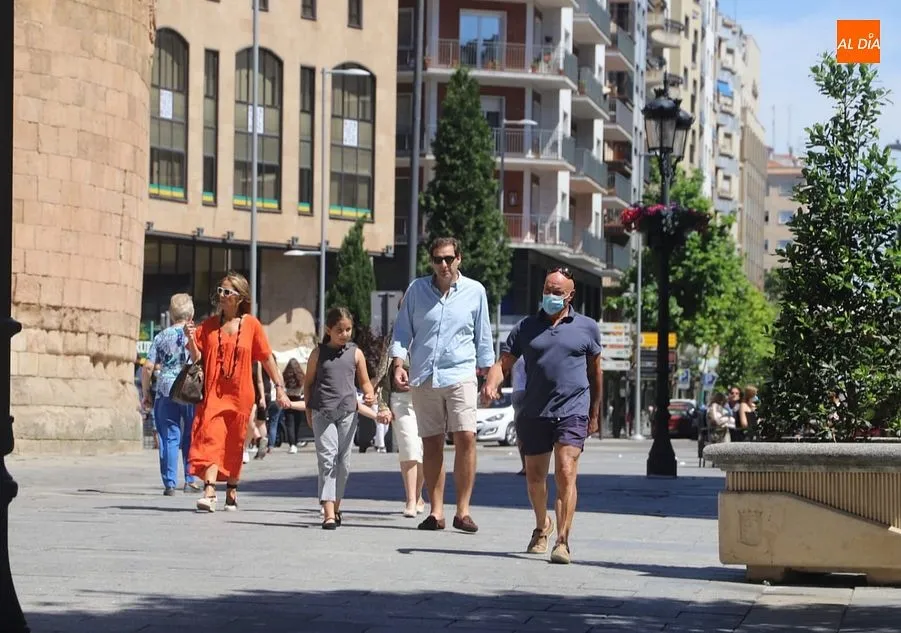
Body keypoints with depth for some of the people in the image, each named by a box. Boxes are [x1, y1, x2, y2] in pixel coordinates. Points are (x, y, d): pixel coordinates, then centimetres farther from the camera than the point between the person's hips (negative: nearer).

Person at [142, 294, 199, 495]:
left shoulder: (161, 337, 5)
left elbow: (147, 367, 1)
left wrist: (145, 393, 11)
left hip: (166, 392, 0)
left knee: (169, 438, 3)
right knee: (191, 437, 12)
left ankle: (169, 483, 0)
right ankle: (190, 480, 14)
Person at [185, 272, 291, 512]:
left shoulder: (251, 324, 3)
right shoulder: (209, 325, 6)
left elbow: (267, 358, 7)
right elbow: (198, 358, 4)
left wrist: (280, 388, 6)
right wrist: (191, 339, -14)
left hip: (240, 394, 0)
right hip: (213, 393, 0)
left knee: (234, 445, 9)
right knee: (211, 439, -15)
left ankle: (231, 492, 24)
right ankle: (209, 493, -24)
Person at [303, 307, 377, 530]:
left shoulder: (355, 353, 7)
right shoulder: (319, 353, 4)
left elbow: (364, 381, 13)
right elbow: (308, 382, 11)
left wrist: (369, 395, -8)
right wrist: (308, 410, 5)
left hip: (348, 412, 2)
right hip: (322, 412, -2)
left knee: (343, 462, 8)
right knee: (327, 459, -12)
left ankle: (336, 507, 24)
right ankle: (328, 513, -17)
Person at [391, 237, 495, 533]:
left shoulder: (475, 291, 7)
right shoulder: (417, 289, 8)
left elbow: (483, 338, 13)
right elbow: (402, 330, 12)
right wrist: (398, 364, -2)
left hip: (460, 375, -1)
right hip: (424, 377, 1)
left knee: (465, 438, -14)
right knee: (431, 444, 3)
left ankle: (463, 511, -9)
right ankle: (436, 511, 7)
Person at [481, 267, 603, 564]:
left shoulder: (587, 328, 7)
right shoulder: (526, 328, 9)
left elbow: (595, 372, 15)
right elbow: (503, 363, 6)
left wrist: (594, 414, 17)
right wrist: (491, 384, -16)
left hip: (572, 412, -3)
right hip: (533, 414, 3)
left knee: (566, 474, -16)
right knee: (535, 476, 13)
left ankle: (563, 541, -17)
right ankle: (542, 526, 39)